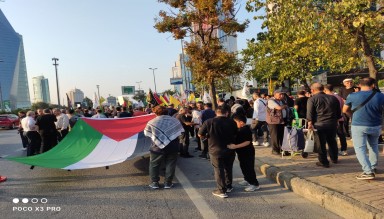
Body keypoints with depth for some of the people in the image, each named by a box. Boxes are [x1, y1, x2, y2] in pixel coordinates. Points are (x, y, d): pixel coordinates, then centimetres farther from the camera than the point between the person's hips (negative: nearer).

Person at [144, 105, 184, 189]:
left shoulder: (152, 122, -6)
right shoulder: (175, 120, 2)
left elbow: (146, 133, 2)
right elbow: (180, 132, 7)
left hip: (158, 147, -2)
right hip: (172, 147, 2)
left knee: (154, 165, 13)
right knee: (170, 165, 11)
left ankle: (154, 182, 16)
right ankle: (168, 183, 16)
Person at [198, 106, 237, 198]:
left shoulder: (209, 122, -14)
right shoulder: (231, 122, -6)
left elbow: (200, 135, -9)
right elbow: (235, 134, 6)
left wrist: (208, 136, 10)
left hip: (216, 151, -3)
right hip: (230, 150, 3)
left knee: (218, 170, 7)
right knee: (228, 168, 20)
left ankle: (222, 190, 11)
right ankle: (229, 186, 34)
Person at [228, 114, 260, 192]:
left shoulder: (246, 130, -24)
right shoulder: (241, 129, 7)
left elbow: (247, 142, -30)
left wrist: (235, 146, -34)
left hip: (247, 153, -10)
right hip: (242, 152, 10)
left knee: (249, 168, -3)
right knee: (243, 167, 21)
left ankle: (255, 184, 8)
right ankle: (247, 180, 38)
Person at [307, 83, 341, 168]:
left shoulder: (312, 99, -4)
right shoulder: (333, 98, 11)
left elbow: (309, 113, -13)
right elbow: (339, 112, 17)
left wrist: (310, 123, -14)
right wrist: (336, 120, 27)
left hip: (319, 125, -5)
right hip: (332, 124, 5)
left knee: (321, 143, 4)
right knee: (332, 141, 22)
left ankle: (324, 162, 10)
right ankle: (334, 158, 36)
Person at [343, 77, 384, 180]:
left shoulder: (352, 96, -9)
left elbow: (345, 110, 3)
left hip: (358, 126, -3)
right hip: (376, 126, 3)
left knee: (360, 148, 0)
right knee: (373, 146, 24)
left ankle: (368, 172, -10)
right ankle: (373, 167, 34)